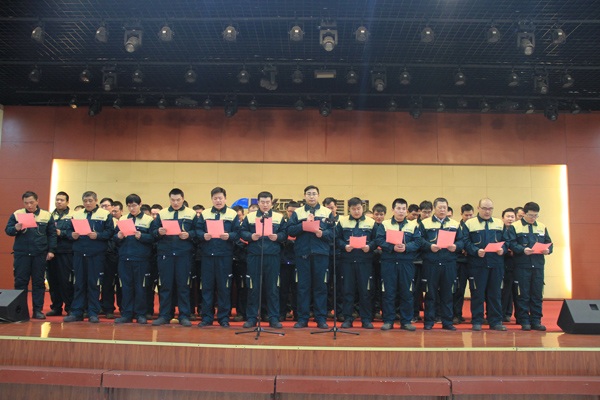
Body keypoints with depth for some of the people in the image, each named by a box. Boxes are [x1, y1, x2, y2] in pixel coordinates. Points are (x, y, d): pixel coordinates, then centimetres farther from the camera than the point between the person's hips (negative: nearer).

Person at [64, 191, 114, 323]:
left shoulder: (105, 215, 3)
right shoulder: (77, 214, 15)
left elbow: (110, 232, -5)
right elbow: (69, 230, 14)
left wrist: (97, 235, -18)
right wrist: (72, 235, -7)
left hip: (96, 254, -3)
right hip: (79, 253, 4)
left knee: (94, 284, 1)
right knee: (79, 283, 9)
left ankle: (93, 313, 9)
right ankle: (76, 312, 16)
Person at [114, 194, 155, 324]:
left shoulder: (148, 219, 2)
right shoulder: (122, 219, 14)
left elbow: (153, 238, -5)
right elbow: (115, 236, 11)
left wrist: (141, 236, -21)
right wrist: (119, 237, -10)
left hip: (141, 259, -3)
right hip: (124, 258, 3)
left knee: (140, 287, 3)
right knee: (126, 286, 8)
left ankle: (140, 314, 13)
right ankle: (127, 314, 16)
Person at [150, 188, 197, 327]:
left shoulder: (191, 214, 7)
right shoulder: (161, 213, 12)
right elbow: (152, 231, 9)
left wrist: (189, 235, -15)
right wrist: (158, 232, -12)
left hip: (184, 254, -1)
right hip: (165, 253, 2)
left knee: (183, 285, 2)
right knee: (165, 285, 6)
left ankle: (184, 316, 11)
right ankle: (164, 315, 16)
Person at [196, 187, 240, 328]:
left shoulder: (233, 214, 6)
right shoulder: (204, 214, 11)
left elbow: (237, 233, 0)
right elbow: (197, 230, 5)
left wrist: (229, 236, -18)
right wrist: (203, 236, -15)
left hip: (225, 254, -1)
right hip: (207, 254, 2)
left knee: (224, 287, 3)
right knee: (207, 286, 5)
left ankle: (224, 317, 14)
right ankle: (206, 317, 15)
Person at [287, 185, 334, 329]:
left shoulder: (327, 212, 11)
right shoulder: (297, 212, 12)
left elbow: (333, 232, 3)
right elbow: (290, 230, 0)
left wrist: (322, 233, -15)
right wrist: (304, 224, -11)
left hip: (321, 253, 0)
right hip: (302, 252, 0)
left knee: (320, 286, 3)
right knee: (303, 286, 4)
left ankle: (321, 318, 11)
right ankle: (302, 319, 12)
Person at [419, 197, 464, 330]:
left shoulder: (455, 224, 14)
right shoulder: (425, 223, 6)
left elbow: (461, 241, 8)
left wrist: (456, 246, -12)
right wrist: (430, 246, -18)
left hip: (449, 263, 2)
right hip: (431, 263, -2)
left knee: (447, 294, 7)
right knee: (430, 293, 3)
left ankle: (447, 322, 17)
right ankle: (429, 321, 12)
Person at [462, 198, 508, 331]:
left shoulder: (500, 223, 14)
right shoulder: (469, 224, 4)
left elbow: (506, 241, 12)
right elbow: (466, 242, -4)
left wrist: (502, 249, -8)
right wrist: (476, 251, -19)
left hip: (496, 264, 3)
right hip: (477, 264, -3)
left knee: (495, 293, 7)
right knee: (477, 293, 1)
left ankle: (495, 321, 17)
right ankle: (477, 321, 10)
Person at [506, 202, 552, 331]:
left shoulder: (542, 227, 15)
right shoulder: (515, 226, 2)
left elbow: (549, 243, 15)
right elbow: (511, 243, -6)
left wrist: (548, 250, -7)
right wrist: (523, 249, -21)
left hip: (538, 265, 4)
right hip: (522, 265, -4)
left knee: (537, 294, 6)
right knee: (523, 294, 1)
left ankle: (536, 321, 15)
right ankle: (524, 321, 9)